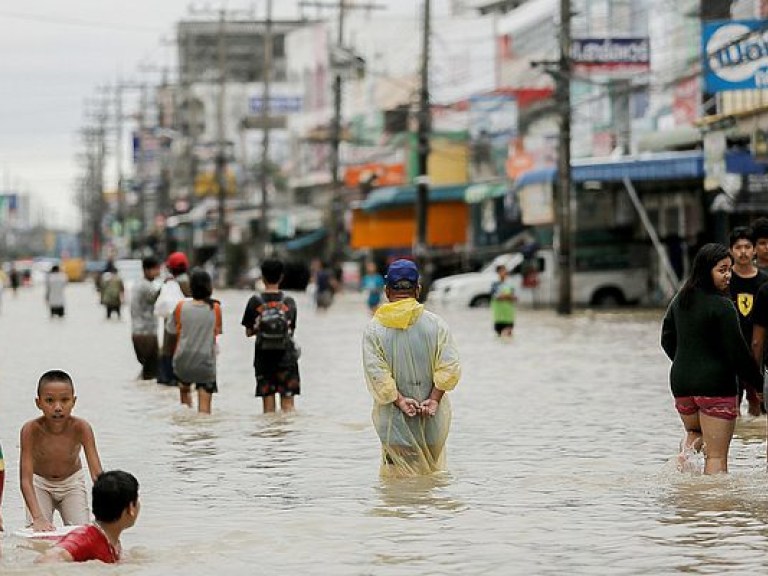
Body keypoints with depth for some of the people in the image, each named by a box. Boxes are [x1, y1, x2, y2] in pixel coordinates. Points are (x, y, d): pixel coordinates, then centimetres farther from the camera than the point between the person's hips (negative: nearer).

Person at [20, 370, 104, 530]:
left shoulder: (81, 428, -30)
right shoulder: (31, 430, -32)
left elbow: (97, 474, -32)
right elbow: (26, 479, -35)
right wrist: (38, 518, -48)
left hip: (72, 482, 1)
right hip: (40, 483, -1)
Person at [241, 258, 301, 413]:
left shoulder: (255, 302, -4)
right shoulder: (289, 302, -2)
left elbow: (249, 332, 0)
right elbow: (292, 330, 4)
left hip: (263, 355, 0)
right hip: (286, 356, 0)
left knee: (267, 399, 5)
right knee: (288, 402, 3)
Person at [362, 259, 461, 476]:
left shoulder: (374, 328, -5)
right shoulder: (436, 324, -2)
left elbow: (375, 373, -13)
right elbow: (450, 368, -8)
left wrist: (399, 400, -12)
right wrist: (433, 399, -9)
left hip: (394, 421, -1)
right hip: (433, 419, 1)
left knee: (397, 477, 3)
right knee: (433, 472, 17)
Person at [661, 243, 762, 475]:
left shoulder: (680, 300, 7)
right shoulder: (722, 306, -16)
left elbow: (667, 340, 18)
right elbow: (738, 351, -15)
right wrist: (757, 381, -4)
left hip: (681, 382, 6)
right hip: (717, 386, -6)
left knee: (694, 430, 31)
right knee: (717, 455, -1)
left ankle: (688, 447, 2)